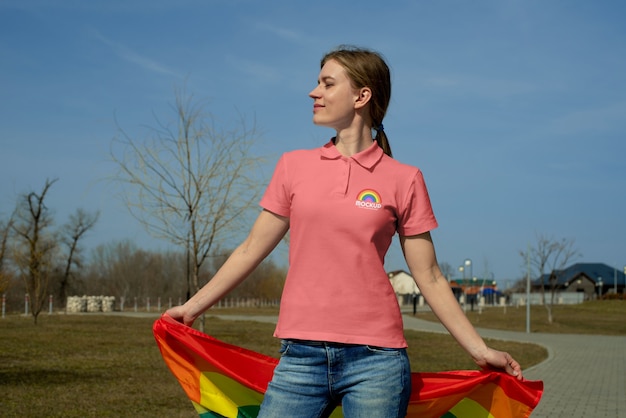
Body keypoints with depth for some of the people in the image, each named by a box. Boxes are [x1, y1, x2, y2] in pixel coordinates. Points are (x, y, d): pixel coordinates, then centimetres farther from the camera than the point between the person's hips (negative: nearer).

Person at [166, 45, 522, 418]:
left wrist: (480, 350, 3)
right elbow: (252, 250, 13)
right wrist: (193, 307, 12)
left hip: (375, 359, -2)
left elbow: (429, 276, 5)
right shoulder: (295, 166, 9)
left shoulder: (404, 180, 2)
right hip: (301, 355, 2)